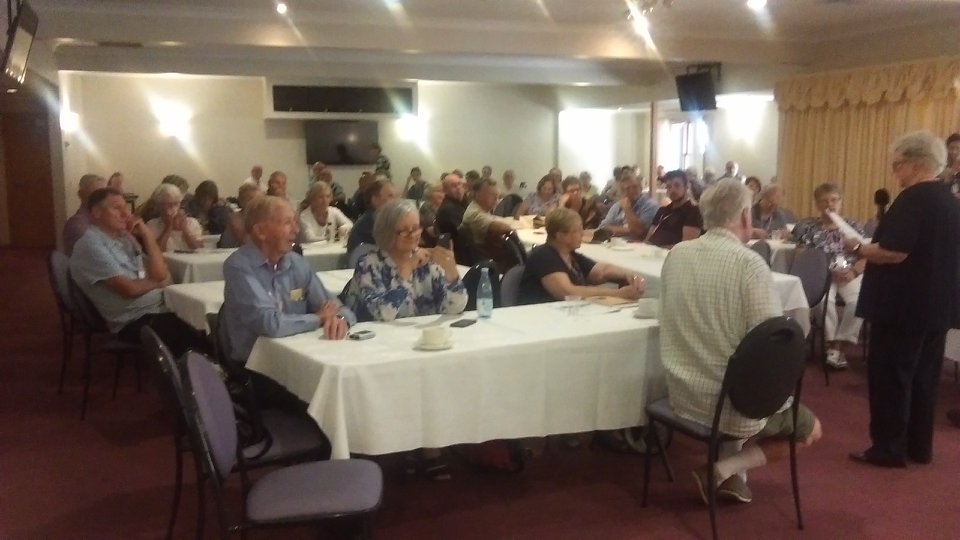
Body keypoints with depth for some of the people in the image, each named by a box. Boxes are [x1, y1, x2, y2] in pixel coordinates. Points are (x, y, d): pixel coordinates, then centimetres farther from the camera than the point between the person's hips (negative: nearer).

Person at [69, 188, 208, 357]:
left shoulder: (125, 236, 13)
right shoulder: (90, 245, -11)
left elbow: (160, 274, 5)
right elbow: (130, 289, -18)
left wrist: (147, 234, -1)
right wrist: (155, 282, 2)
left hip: (159, 308, 8)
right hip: (134, 321, -8)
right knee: (196, 342, -25)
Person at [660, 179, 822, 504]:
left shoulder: (675, 254, -1)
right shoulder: (749, 263, -19)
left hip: (683, 394, 6)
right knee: (810, 428, 21)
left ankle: (728, 475, 25)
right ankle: (723, 470, 6)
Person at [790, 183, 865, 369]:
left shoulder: (852, 226, 11)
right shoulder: (809, 227, 5)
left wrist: (853, 272, -14)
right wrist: (830, 271, -14)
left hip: (850, 274, 2)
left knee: (858, 300, -29)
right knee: (825, 300, -33)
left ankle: (839, 342, -10)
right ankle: (832, 341, -11)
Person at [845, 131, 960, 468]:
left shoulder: (914, 199, -17)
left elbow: (894, 252, -25)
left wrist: (857, 248, -10)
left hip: (904, 305, -9)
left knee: (890, 374, 0)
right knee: (924, 375, 14)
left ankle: (889, 449, 5)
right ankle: (919, 447, 21)